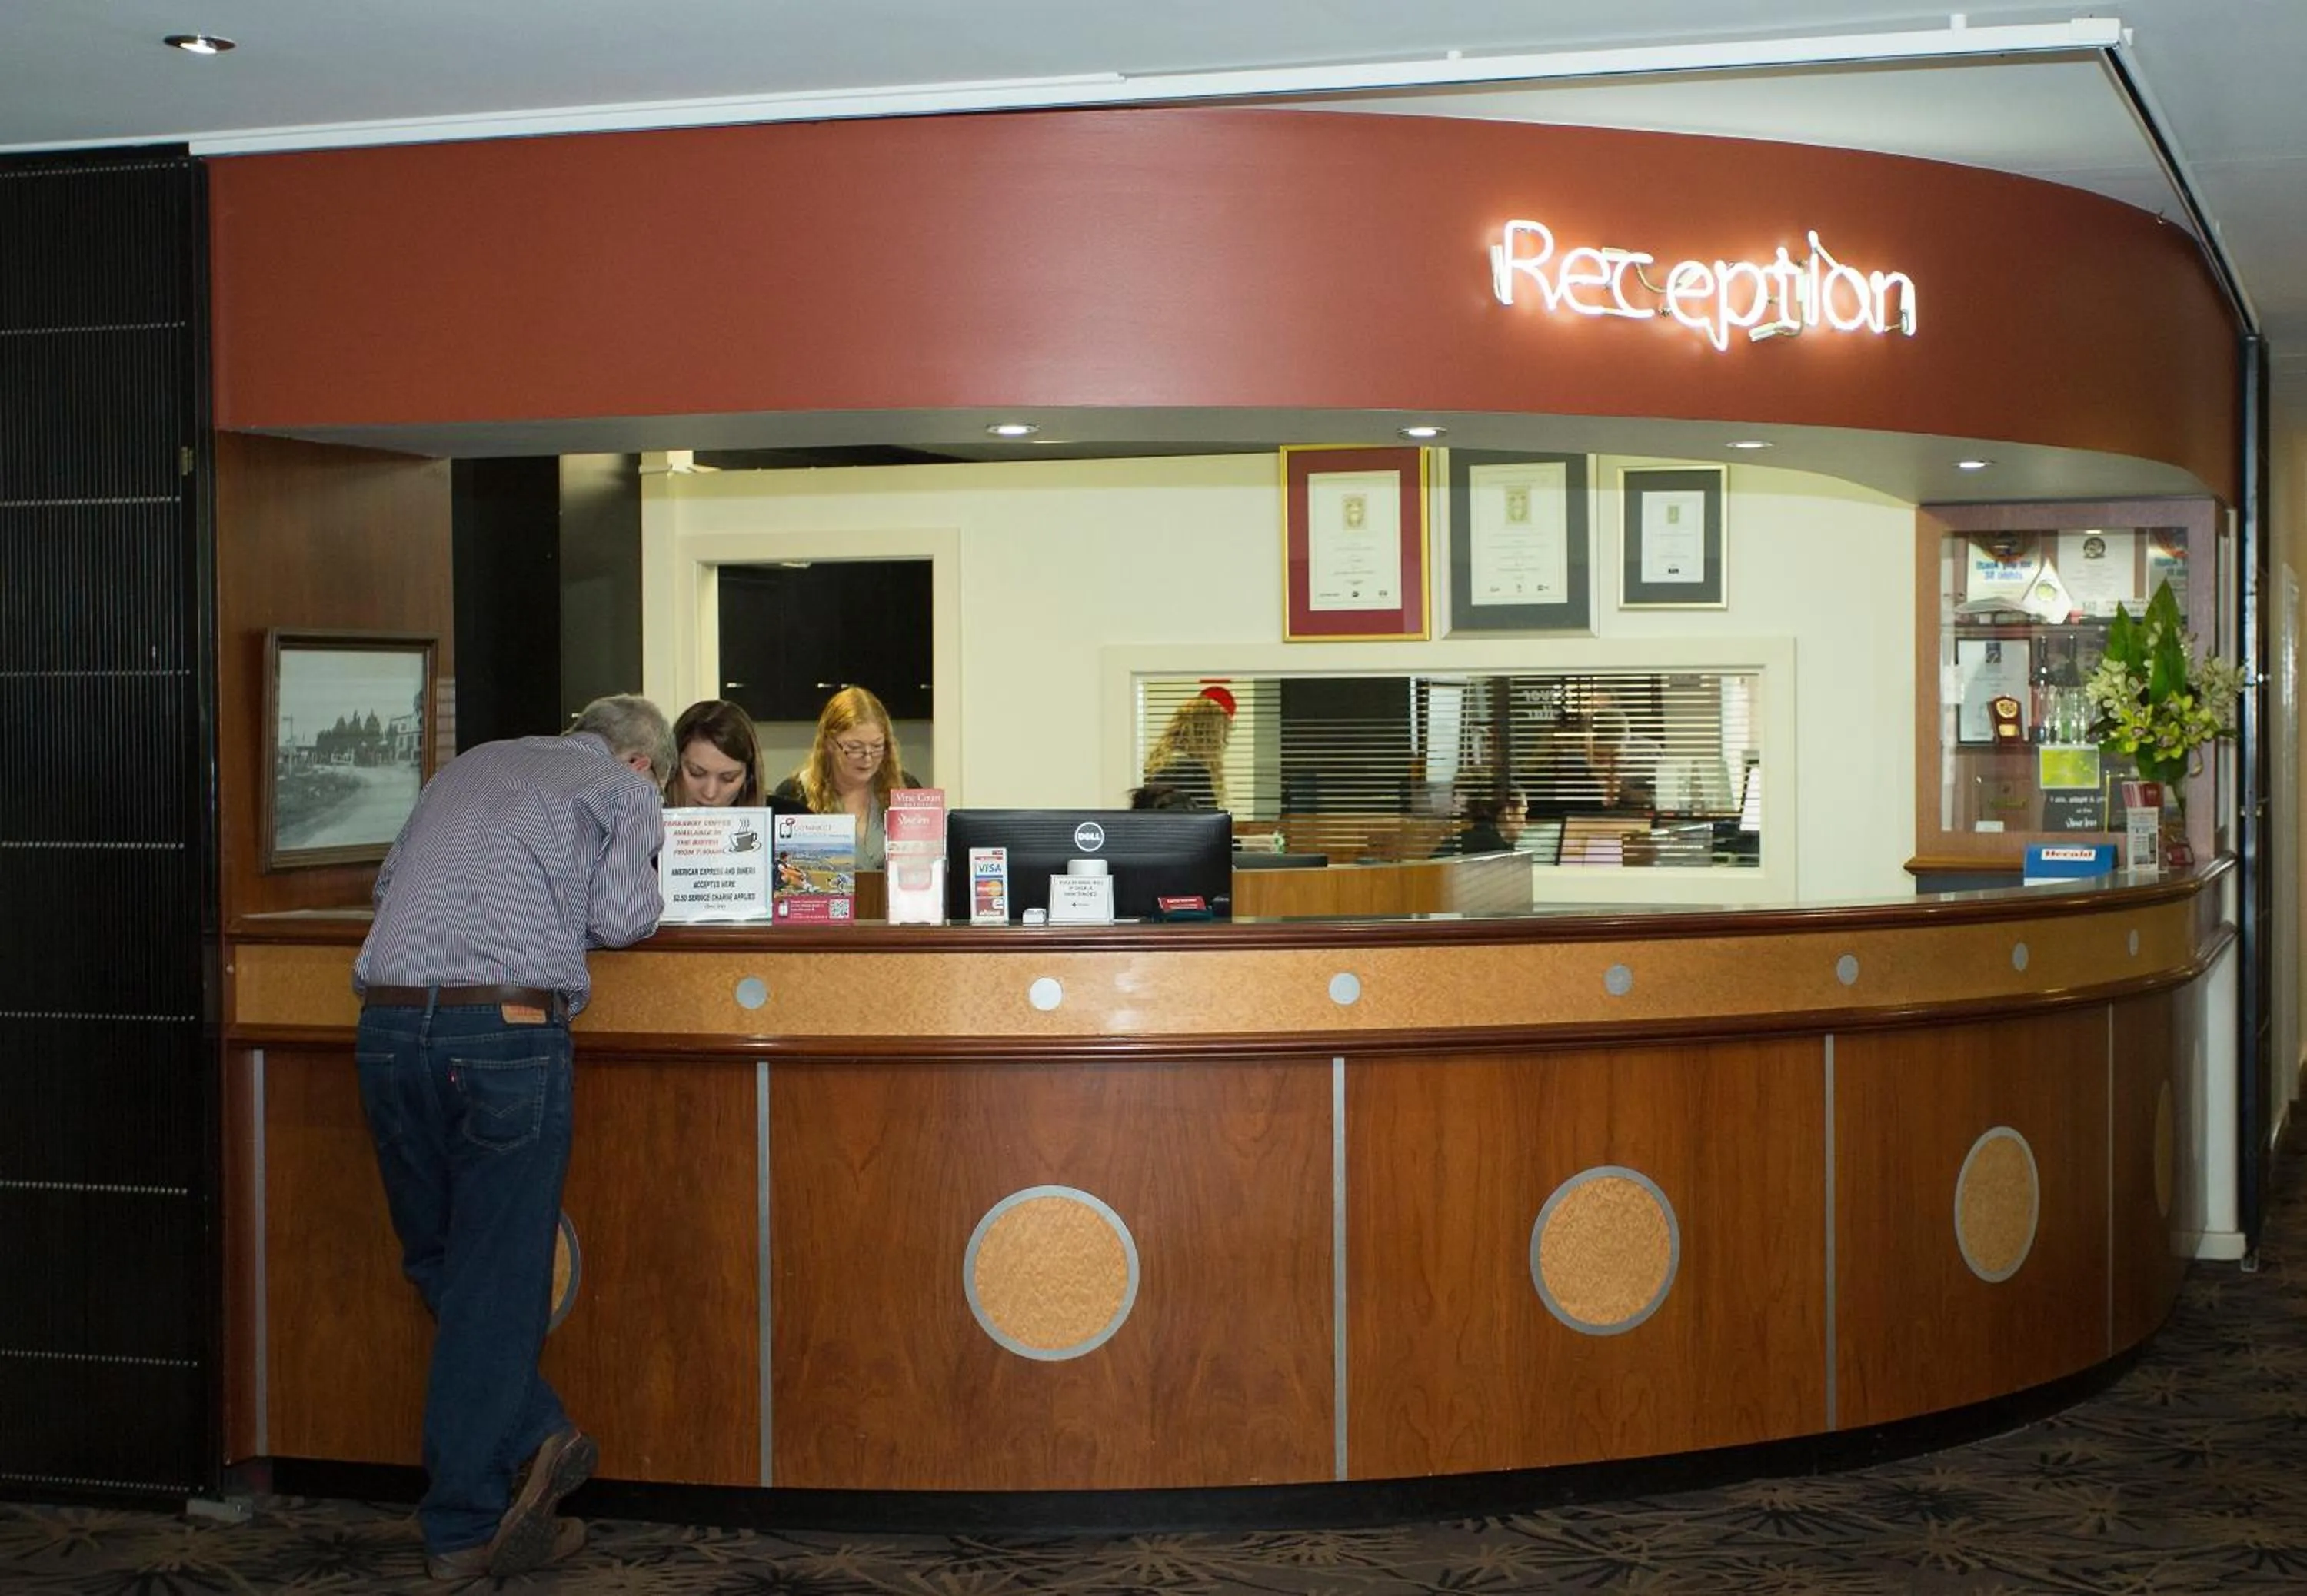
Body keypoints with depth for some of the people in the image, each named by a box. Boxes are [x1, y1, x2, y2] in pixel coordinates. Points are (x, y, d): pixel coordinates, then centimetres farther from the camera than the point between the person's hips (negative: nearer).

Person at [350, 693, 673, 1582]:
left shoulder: (469, 767, 27)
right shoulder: (627, 789, 13)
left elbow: (388, 881, 22)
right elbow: (619, 919, 1)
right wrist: (645, 898, 23)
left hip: (389, 1027, 5)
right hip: (505, 1029, -4)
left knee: (438, 1264, 19)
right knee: (496, 1282, 3)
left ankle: (532, 1439, 9)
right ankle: (465, 1527, 8)